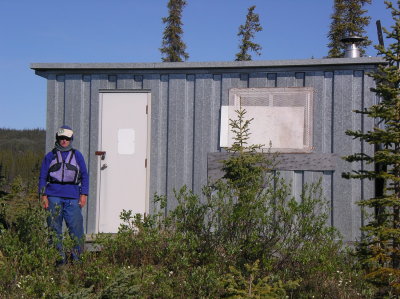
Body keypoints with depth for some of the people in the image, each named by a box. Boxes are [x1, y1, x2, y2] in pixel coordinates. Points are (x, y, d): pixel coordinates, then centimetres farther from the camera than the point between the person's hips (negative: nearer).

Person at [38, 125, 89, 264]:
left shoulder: (77, 156, 14)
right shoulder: (50, 156, 13)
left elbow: (84, 176, 13)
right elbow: (43, 177, 12)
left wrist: (84, 195, 3)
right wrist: (43, 196, 2)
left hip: (72, 197, 0)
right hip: (54, 196, 0)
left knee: (76, 226, -7)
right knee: (55, 228, 1)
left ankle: (76, 257, 1)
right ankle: (59, 257, 7)